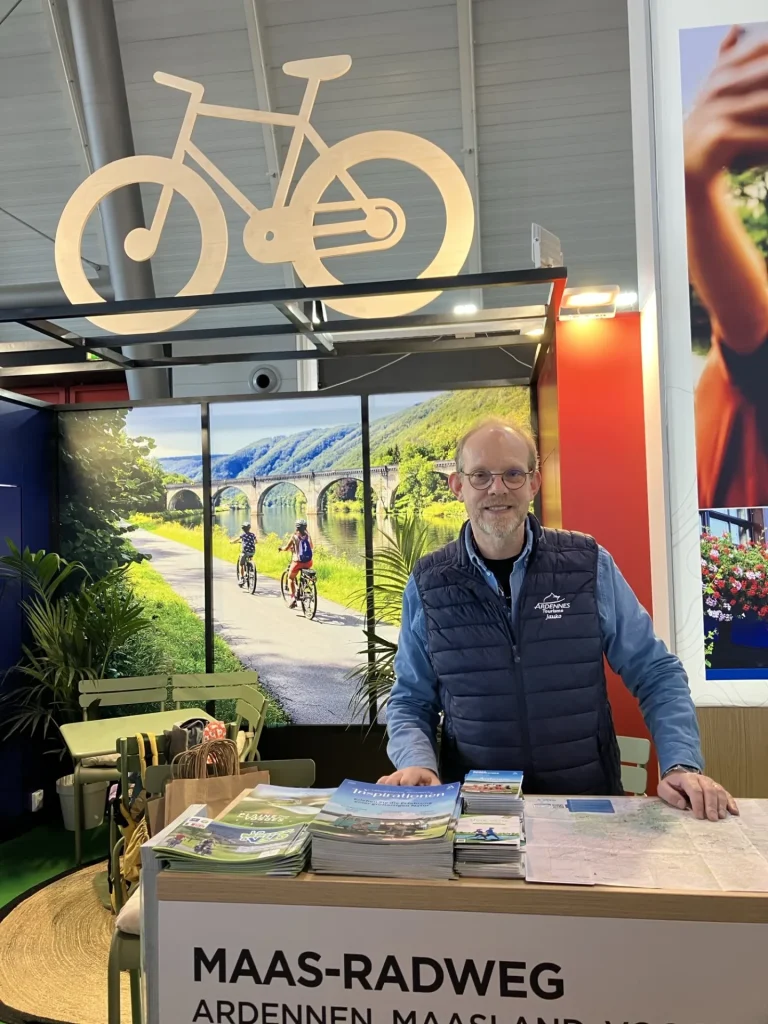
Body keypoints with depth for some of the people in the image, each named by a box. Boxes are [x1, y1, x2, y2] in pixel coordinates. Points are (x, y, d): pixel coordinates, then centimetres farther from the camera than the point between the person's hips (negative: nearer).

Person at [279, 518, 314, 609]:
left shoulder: (294, 536, -4)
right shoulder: (308, 535, 5)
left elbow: (286, 548, -1)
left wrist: (281, 549, 20)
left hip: (298, 561, -3)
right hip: (308, 562, 3)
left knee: (291, 578, 18)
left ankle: (293, 597, 3)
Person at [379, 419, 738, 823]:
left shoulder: (590, 565, -1)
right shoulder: (427, 584, 0)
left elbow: (656, 674, 4)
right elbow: (410, 701, 7)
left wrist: (681, 765, -8)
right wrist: (416, 762, -12)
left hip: (588, 803, 1)